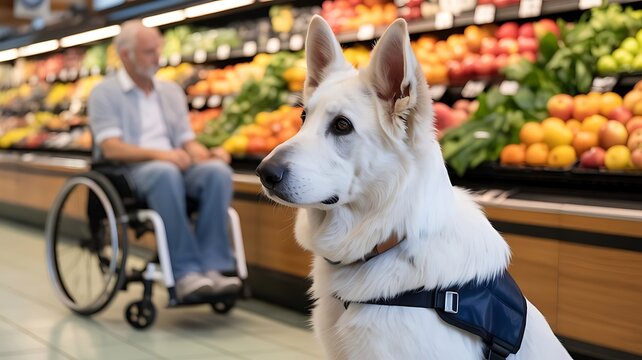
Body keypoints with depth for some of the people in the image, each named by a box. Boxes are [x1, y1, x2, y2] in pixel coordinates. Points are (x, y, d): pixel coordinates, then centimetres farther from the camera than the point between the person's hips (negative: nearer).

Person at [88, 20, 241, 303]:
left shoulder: (172, 91, 22)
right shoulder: (104, 93, 4)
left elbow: (187, 141, 17)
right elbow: (111, 148, -10)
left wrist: (206, 153, -8)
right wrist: (159, 154, -25)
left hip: (174, 165, 5)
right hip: (126, 172, -5)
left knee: (218, 170, -27)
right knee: (166, 173, -40)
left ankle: (212, 268, -33)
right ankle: (185, 274, -40)